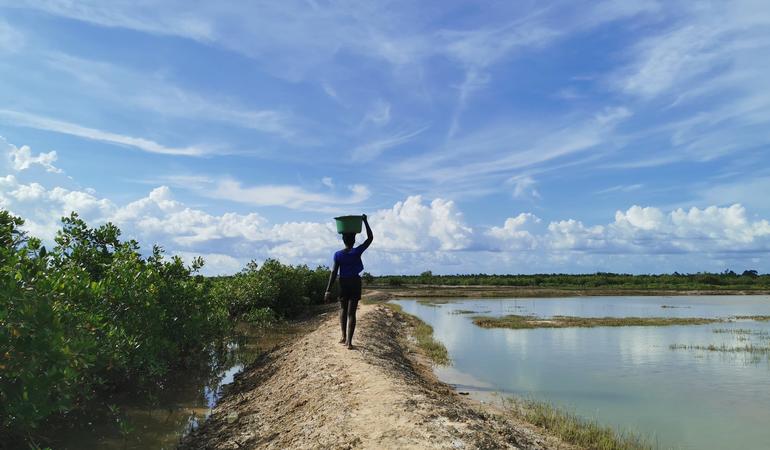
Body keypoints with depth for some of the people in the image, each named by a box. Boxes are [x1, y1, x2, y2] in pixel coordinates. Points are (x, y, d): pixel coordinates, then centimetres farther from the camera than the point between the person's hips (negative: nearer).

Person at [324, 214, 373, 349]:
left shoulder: (338, 255, -6)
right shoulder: (357, 252, -10)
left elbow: (334, 273, -9)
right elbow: (370, 238, -1)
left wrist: (328, 290, -8)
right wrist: (365, 222, 2)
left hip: (343, 283, 1)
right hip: (355, 283, -1)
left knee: (343, 310, 20)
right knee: (351, 312, 0)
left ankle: (344, 337, 13)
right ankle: (349, 341, -5)